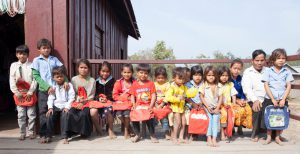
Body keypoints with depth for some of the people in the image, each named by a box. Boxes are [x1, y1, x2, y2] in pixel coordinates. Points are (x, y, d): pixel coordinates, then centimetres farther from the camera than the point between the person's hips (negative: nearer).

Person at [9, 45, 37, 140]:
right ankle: (22, 133, 19)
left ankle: (31, 132, 18)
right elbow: (12, 81, 2)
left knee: (31, 114, 5)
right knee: (21, 115, 8)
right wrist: (17, 93, -5)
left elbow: (34, 80, -6)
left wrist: (30, 92, -11)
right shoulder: (13, 65, 4)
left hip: (30, 93, -2)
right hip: (19, 94, 2)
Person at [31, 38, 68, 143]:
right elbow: (36, 76, -2)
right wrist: (47, 87, -12)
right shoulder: (36, 61, 5)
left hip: (56, 89, 2)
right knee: (43, 112, 0)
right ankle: (43, 135, 6)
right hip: (43, 90, -2)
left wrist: (65, 80, -12)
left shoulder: (54, 59, 11)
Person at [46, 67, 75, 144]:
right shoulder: (53, 86, 11)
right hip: (56, 106, 3)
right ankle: (48, 136, -9)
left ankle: (65, 137, -24)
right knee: (49, 116, -21)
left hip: (65, 106, -3)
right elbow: (50, 98, 5)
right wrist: (50, 108, -10)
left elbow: (71, 98, -4)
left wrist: (67, 107, -16)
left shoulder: (69, 85, 2)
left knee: (65, 116, -29)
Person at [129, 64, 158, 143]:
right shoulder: (135, 84, 8)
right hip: (138, 106, 2)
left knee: (150, 119, -20)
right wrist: (134, 105, -7)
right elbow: (132, 96, 8)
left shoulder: (151, 83, 4)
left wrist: (151, 106, -11)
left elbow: (154, 95, 0)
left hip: (148, 106, -2)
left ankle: (152, 135, 5)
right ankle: (137, 134, 14)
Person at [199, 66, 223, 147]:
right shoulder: (203, 86, -2)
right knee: (209, 119, -18)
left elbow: (220, 97, 4)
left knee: (216, 119, -16)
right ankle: (209, 139, -15)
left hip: (216, 107, 2)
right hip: (207, 107, -2)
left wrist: (217, 108, -6)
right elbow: (201, 97, -3)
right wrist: (207, 107, -9)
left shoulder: (218, 86, 4)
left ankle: (214, 139, -15)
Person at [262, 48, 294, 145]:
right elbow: (266, 86, -6)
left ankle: (277, 137, 25)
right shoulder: (268, 71, -2)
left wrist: (283, 99, -10)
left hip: (282, 100, 2)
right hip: (269, 100, -2)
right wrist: (273, 100, -12)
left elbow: (289, 86, 0)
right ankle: (269, 137, 22)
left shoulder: (287, 72, 3)